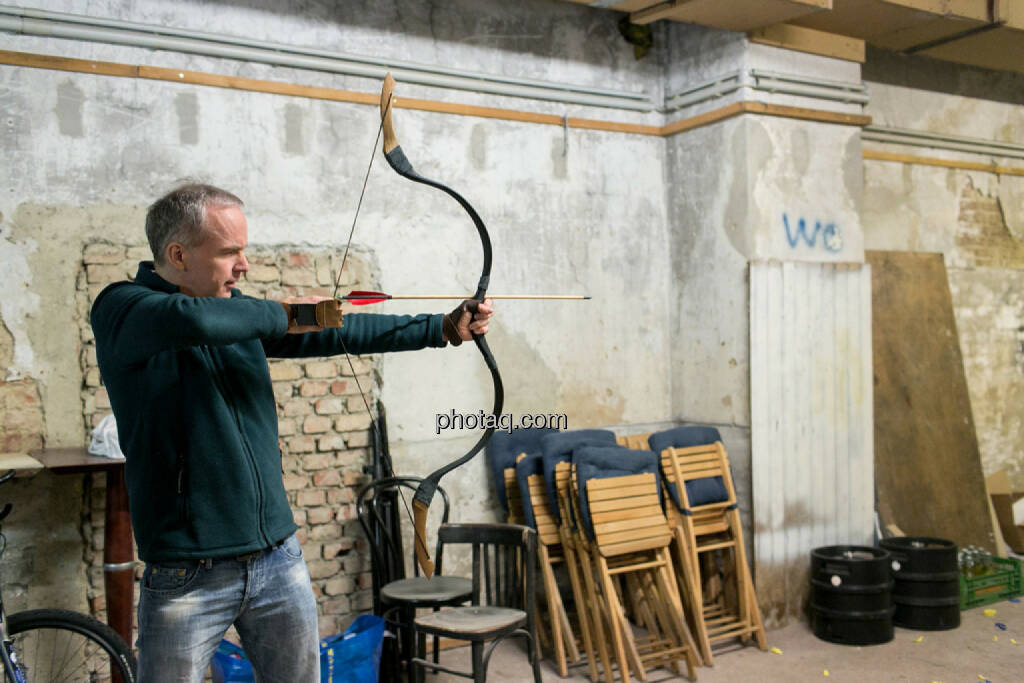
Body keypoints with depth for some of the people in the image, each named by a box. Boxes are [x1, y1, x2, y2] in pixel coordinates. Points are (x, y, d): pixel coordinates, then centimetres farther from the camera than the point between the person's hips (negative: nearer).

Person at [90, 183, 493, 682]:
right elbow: (192, 319, -32)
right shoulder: (120, 308, -10)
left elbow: (337, 331, 8)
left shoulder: (239, 313, 9)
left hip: (280, 560, 6)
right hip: (187, 578, -6)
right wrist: (280, 316, -16)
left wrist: (443, 327, 3)